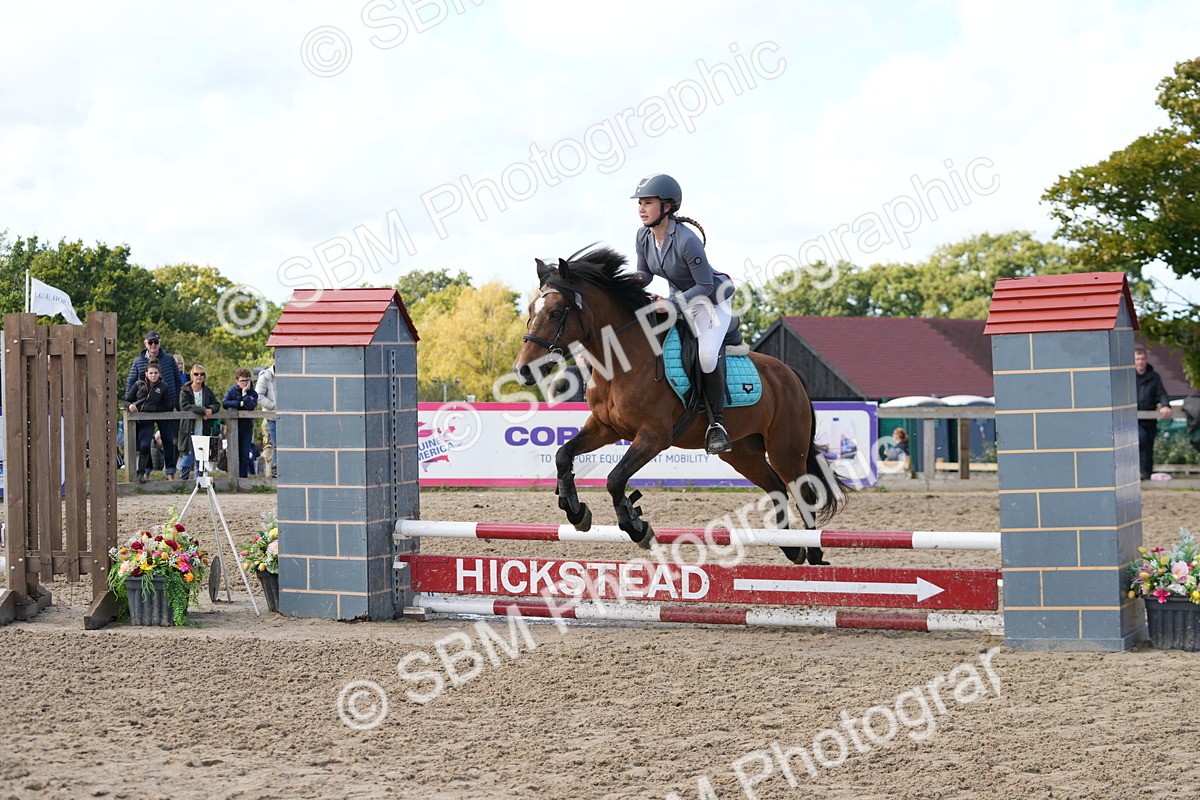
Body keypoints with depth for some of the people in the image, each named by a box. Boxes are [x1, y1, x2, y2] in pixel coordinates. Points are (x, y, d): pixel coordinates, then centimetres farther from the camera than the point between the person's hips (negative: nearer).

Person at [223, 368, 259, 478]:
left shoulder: (253, 393, 0)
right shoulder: (232, 390, 1)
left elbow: (250, 406, -19)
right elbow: (224, 402, -16)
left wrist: (245, 393, -17)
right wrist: (241, 404, -17)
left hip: (247, 427, 1)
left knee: (245, 455, 1)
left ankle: (244, 476, 7)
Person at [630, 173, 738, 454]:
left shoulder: (686, 240, -31)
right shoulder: (643, 237, -9)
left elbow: (705, 286, -25)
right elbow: (645, 274, 5)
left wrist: (671, 304, -32)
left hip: (712, 298, -8)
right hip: (678, 298, 8)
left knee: (708, 355, -29)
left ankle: (717, 423, -13)